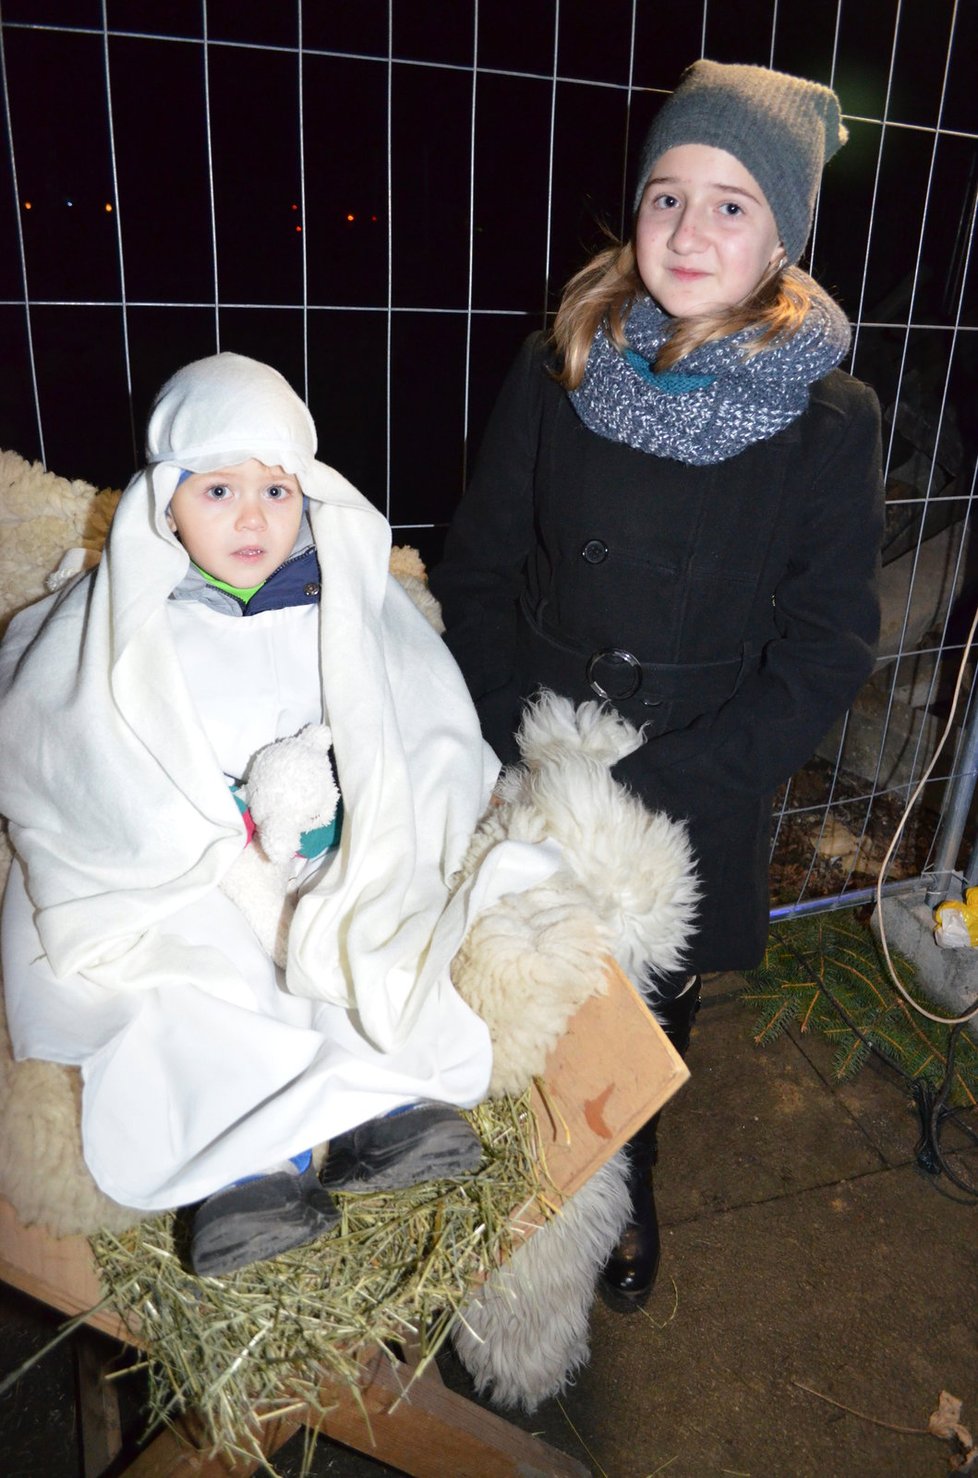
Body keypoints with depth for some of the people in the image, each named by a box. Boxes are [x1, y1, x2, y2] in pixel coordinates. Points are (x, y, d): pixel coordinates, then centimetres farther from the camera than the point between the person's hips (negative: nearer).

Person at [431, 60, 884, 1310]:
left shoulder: (830, 421, -9)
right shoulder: (554, 374, -5)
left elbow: (823, 656, -9)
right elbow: (475, 575, -1)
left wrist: (650, 787, -17)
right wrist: (526, 760, -11)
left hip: (696, 800, 0)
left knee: (648, 1021, 19)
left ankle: (623, 1185, 52)